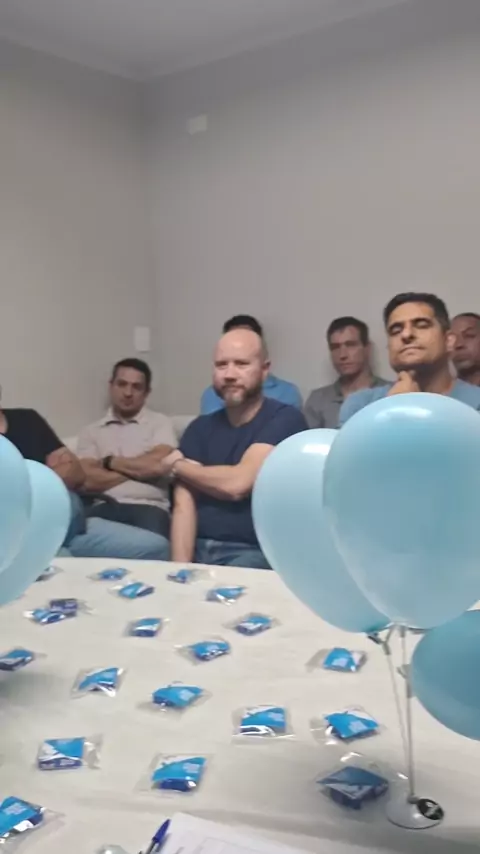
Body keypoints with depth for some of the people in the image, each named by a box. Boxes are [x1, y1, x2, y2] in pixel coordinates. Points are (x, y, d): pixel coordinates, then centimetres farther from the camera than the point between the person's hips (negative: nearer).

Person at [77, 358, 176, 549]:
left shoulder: (160, 423, 12)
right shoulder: (91, 432, 17)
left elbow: (158, 466, -6)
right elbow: (88, 480, 2)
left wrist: (110, 462, 5)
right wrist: (139, 468, 2)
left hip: (149, 507, -2)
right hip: (104, 507, 2)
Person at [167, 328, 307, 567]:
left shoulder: (284, 419, -6)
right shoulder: (200, 428, 11)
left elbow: (237, 484, -17)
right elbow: (183, 506, 1)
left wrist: (178, 465, 0)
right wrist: (180, 569, -15)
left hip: (255, 553, -4)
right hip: (199, 550, 5)